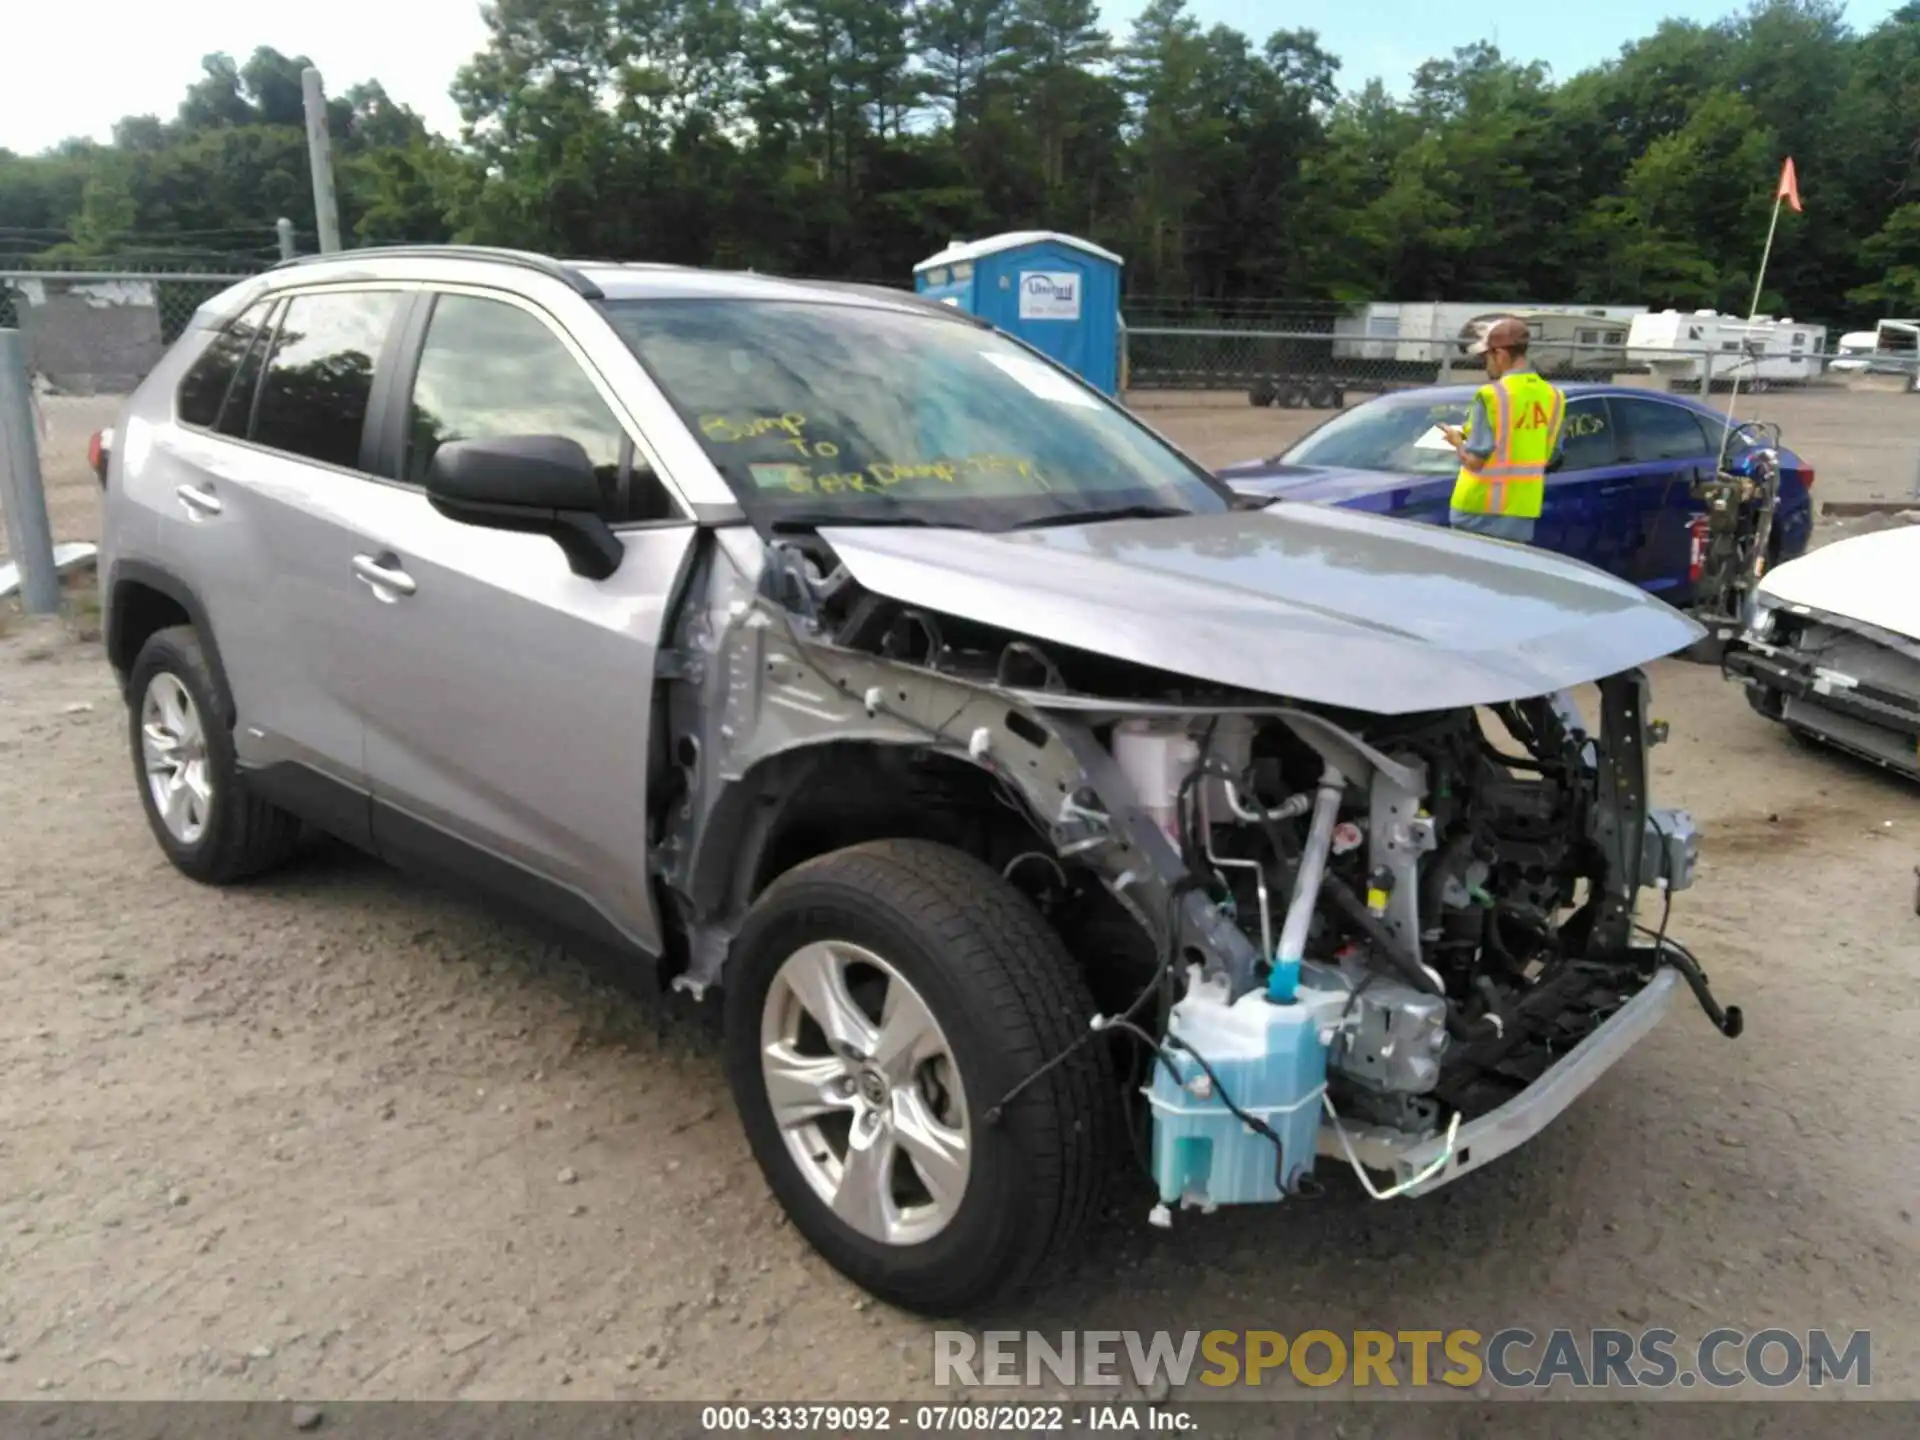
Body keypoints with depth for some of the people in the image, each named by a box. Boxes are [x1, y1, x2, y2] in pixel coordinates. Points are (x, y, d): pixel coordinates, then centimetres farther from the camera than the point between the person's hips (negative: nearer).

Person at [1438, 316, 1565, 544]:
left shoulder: (1492, 394, -16)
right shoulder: (1552, 396, 5)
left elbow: (1474, 460, -17)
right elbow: (1549, 456, 12)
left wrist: (1457, 440, 2)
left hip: (1481, 509, -6)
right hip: (1523, 511, 6)